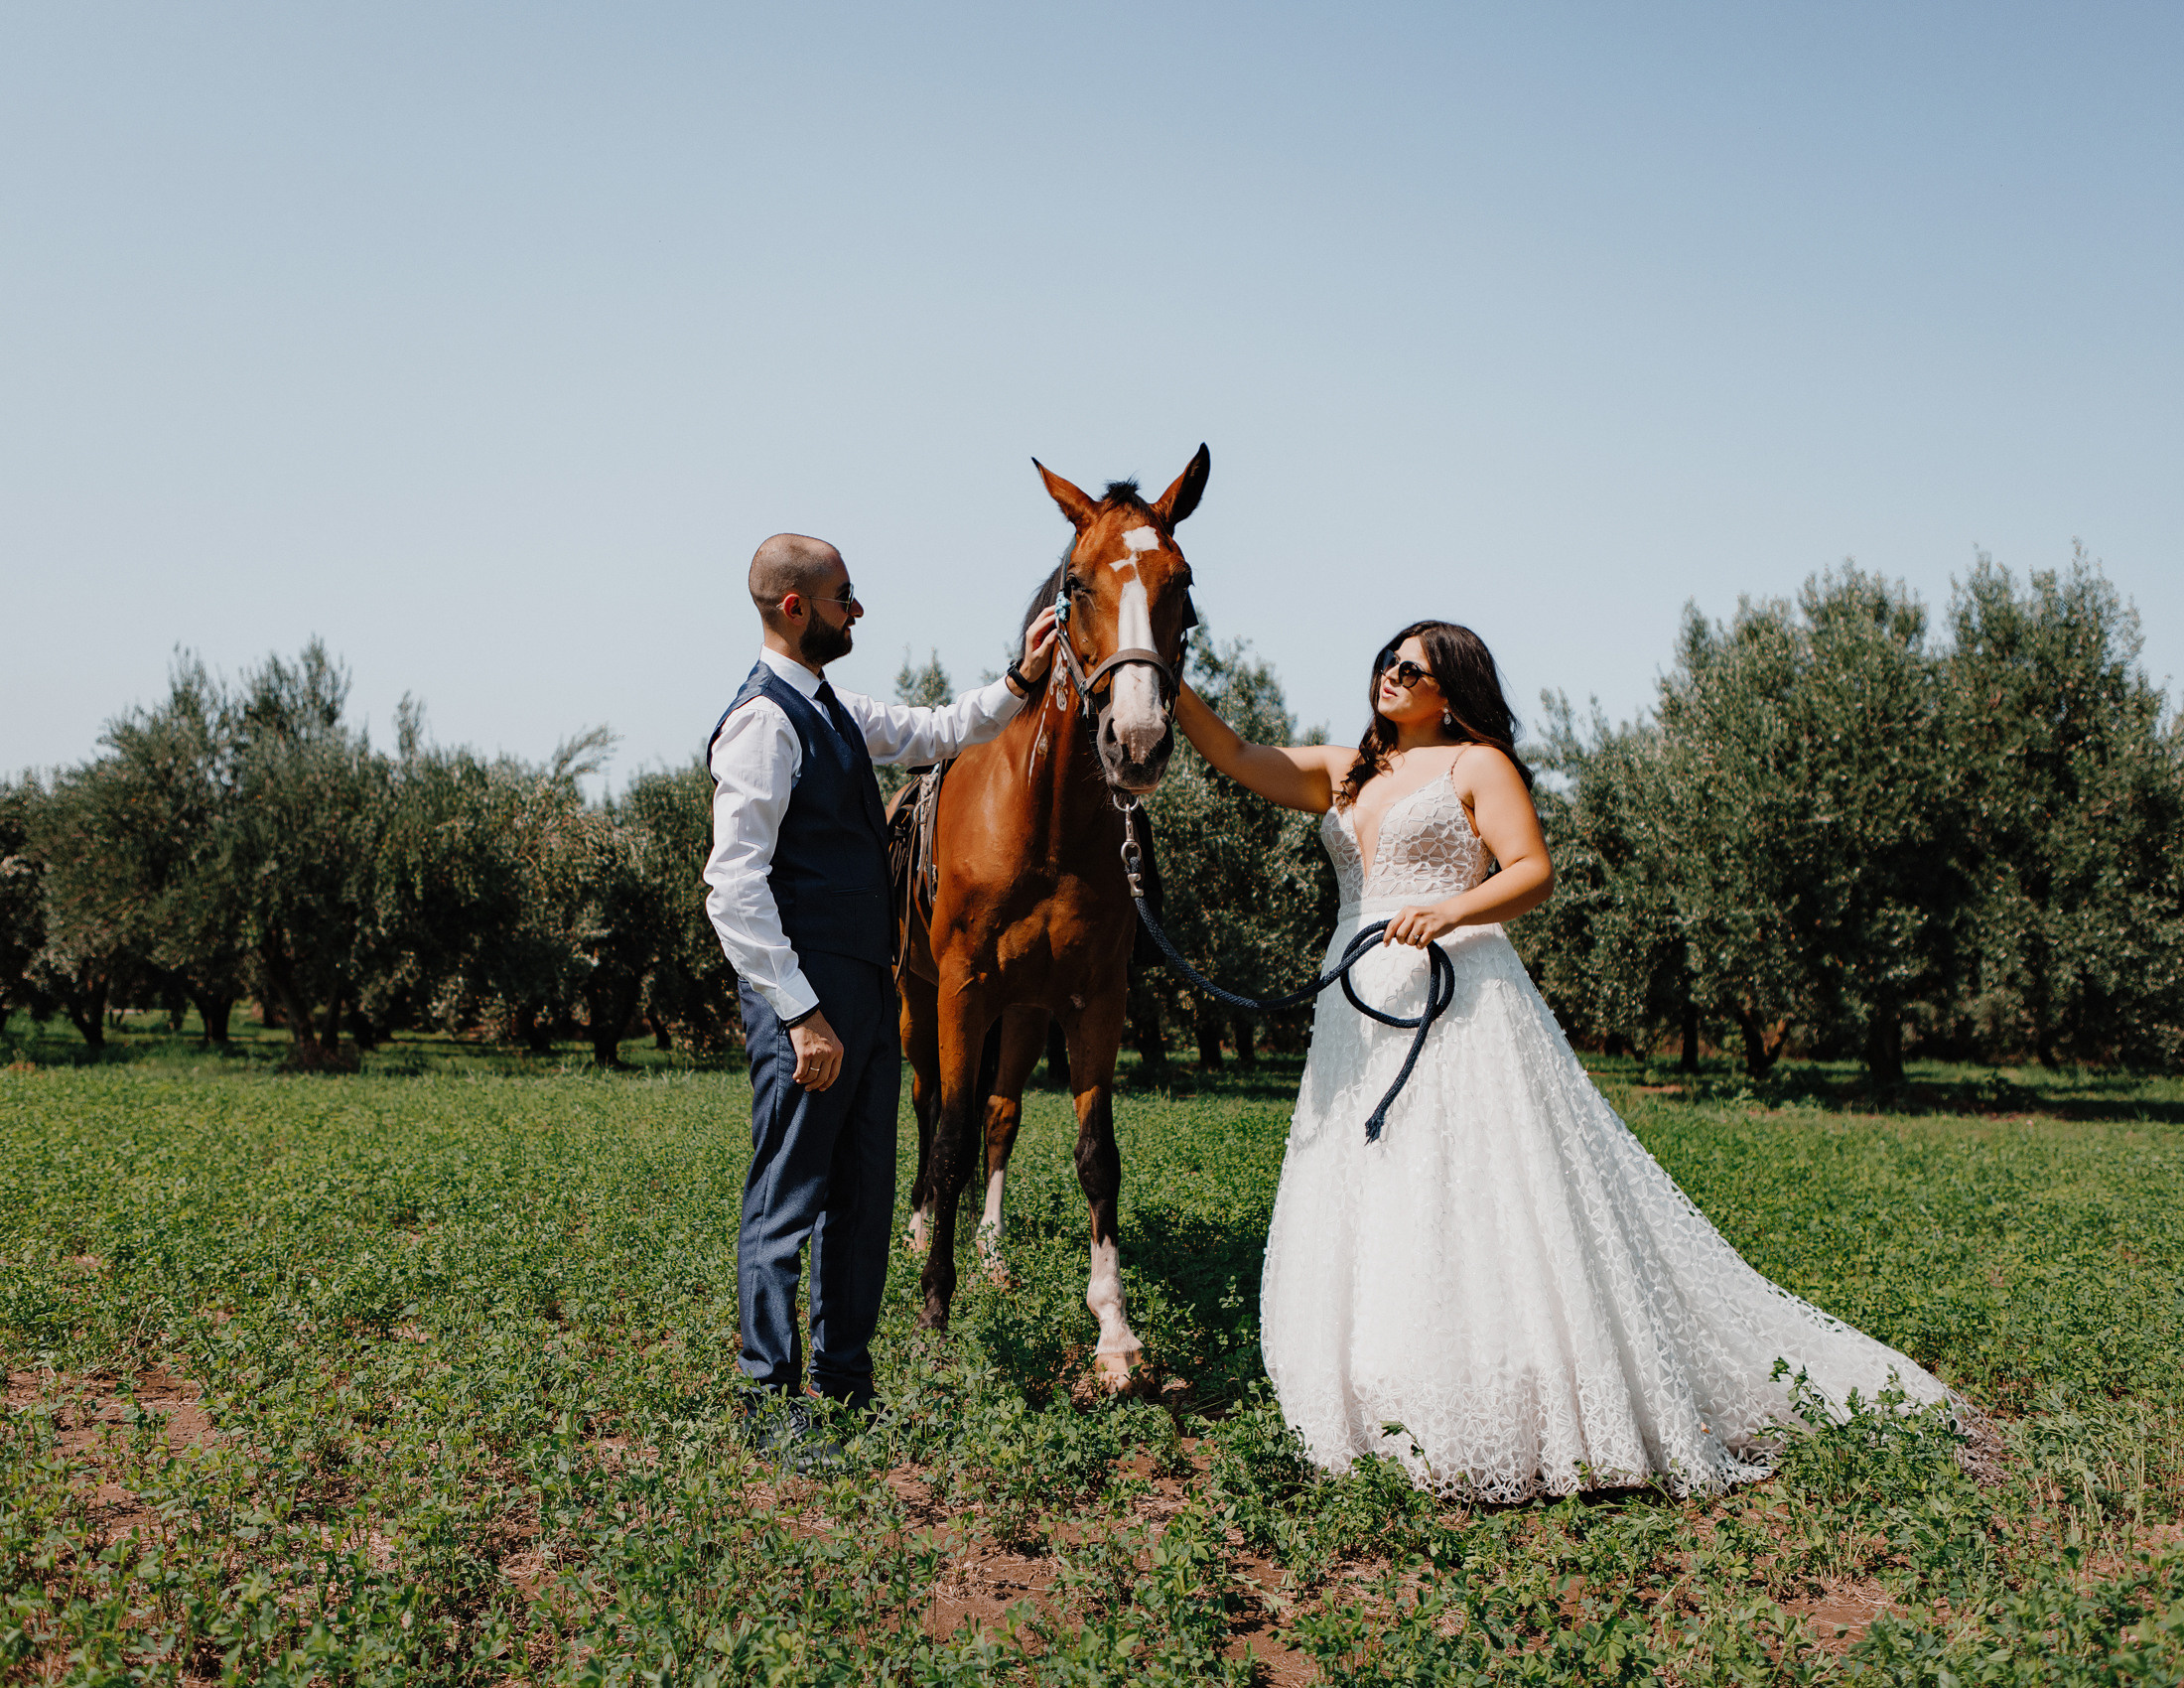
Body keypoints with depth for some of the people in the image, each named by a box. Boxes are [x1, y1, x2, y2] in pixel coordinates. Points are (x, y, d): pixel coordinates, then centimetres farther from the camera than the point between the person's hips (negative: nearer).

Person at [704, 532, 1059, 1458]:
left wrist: (1019, 682, 15)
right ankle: (775, 1405, 7)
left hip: (868, 986, 10)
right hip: (809, 999, -10)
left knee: (863, 1195, 15)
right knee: (786, 1203, -2)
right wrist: (801, 1015, -22)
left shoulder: (835, 711, 14)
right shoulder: (764, 722, -15)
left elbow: (939, 731, 30)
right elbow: (733, 889, -21)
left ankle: (845, 1382, 26)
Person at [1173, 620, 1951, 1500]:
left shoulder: (1479, 765, 3)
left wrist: (1450, 910, -24)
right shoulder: (1345, 774, 20)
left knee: (1481, 1195, -10)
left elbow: (1534, 873, -7)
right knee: (1363, 1201, 3)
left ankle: (1534, 1415, -4)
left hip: (1458, 997, -6)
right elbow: (1237, 758, 15)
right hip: (1360, 1010, 7)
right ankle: (1397, 1413, 10)